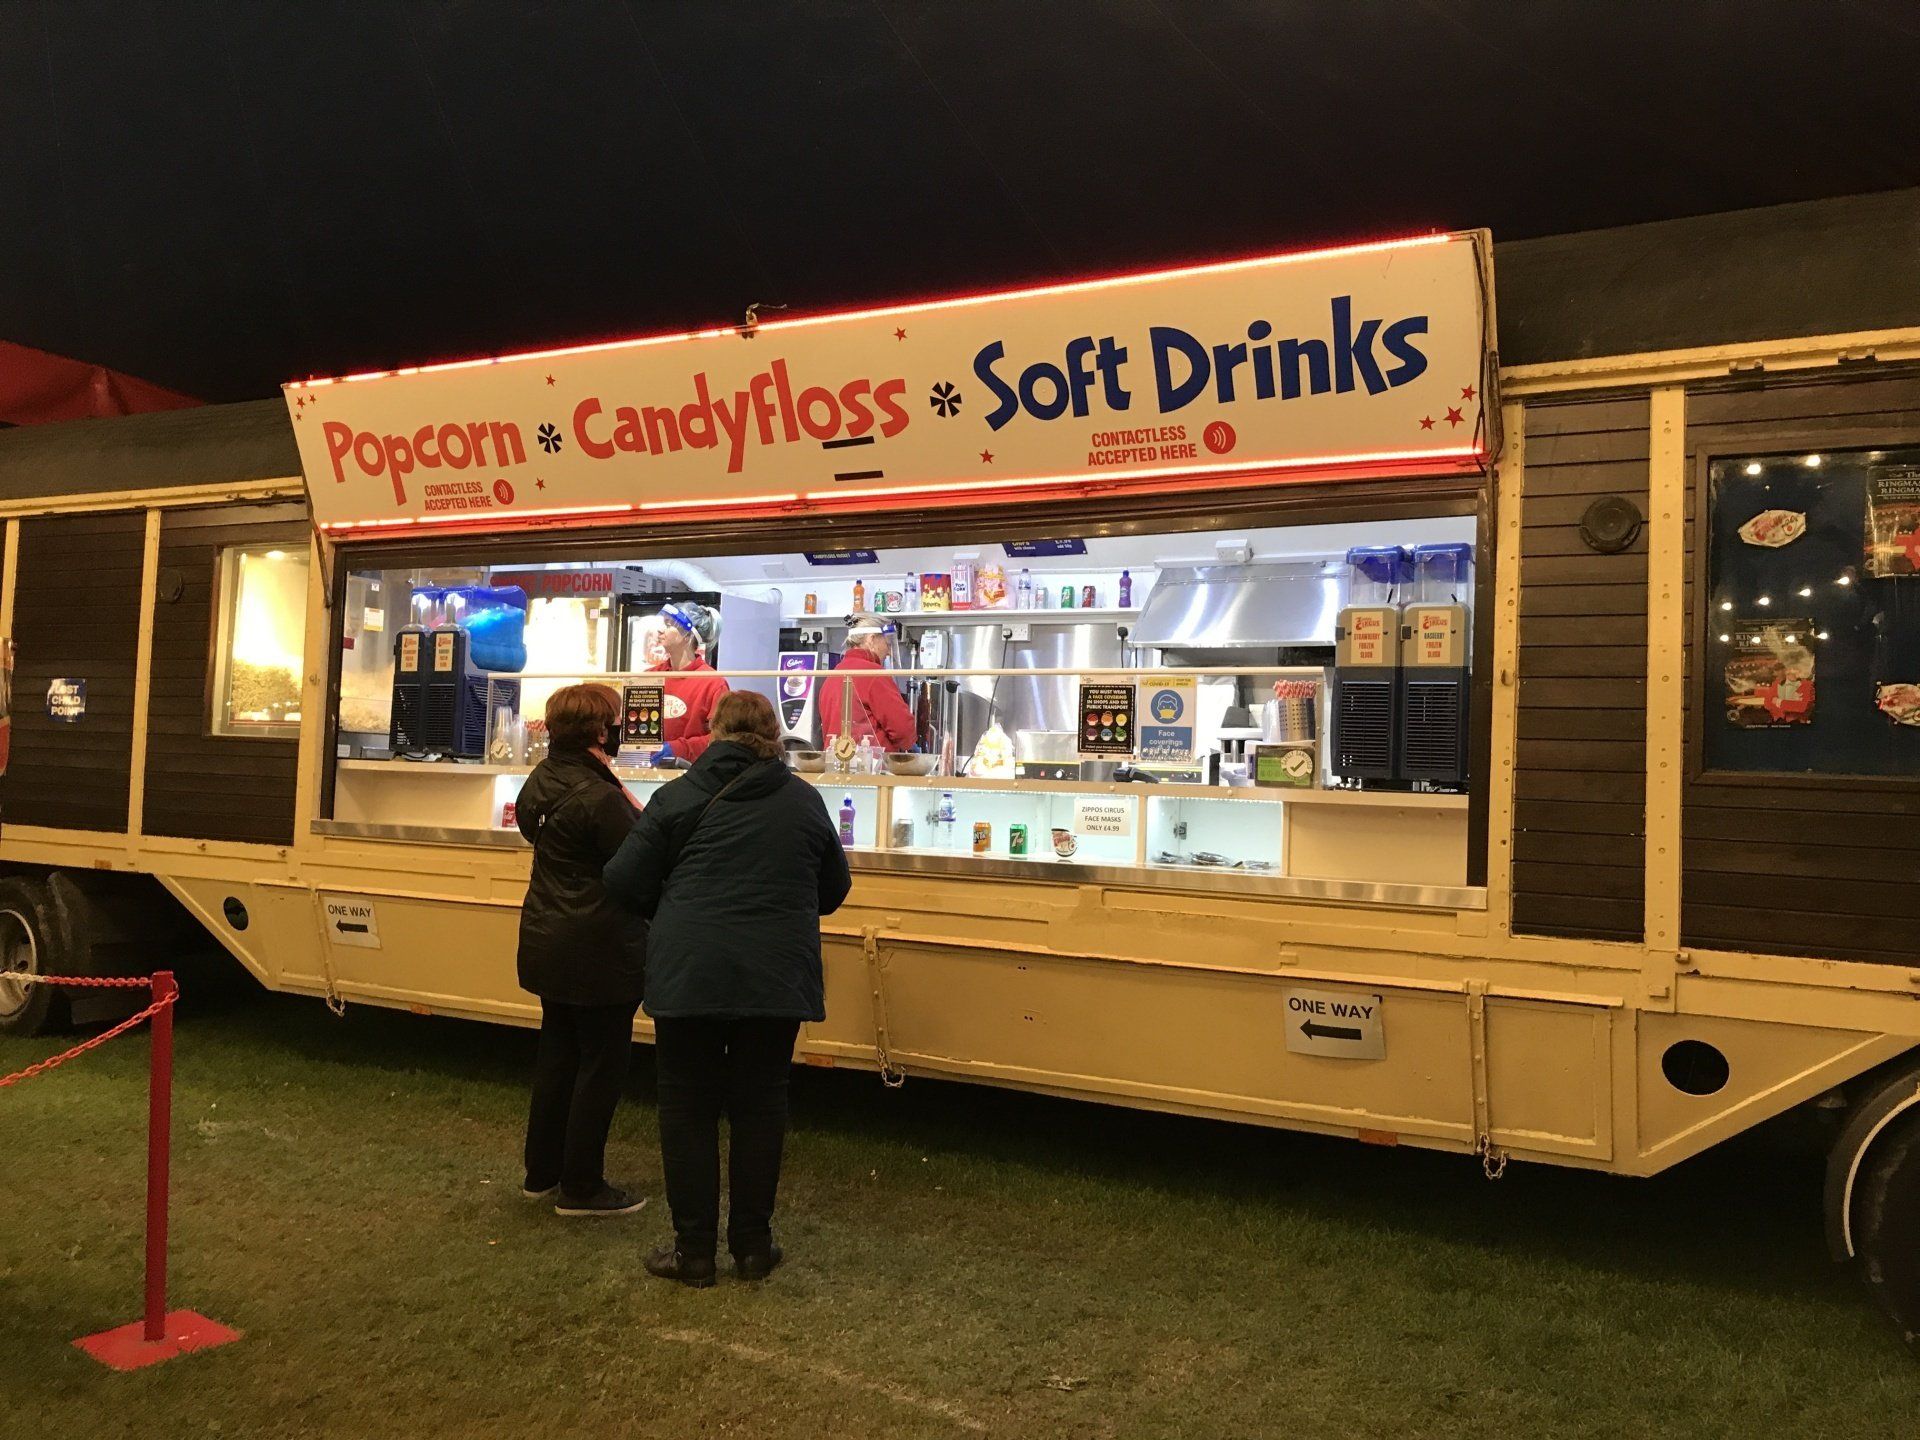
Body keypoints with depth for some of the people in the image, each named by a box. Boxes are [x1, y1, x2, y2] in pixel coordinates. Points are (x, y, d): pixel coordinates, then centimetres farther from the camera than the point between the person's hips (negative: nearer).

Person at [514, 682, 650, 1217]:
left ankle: (542, 1172, 30)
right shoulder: (601, 798, -23)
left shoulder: (541, 779, 3)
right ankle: (581, 1188, 12)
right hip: (598, 953, -9)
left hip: (548, 945, 9)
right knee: (601, 1066, 4)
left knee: (557, 1054, 19)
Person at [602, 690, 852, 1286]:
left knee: (688, 1107, 10)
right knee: (760, 1106, 13)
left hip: (689, 972, -2)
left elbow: (624, 883, -2)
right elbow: (834, 889, 13)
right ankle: (752, 1246, 21)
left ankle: (694, 1249, 17)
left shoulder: (679, 796, -3)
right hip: (778, 978, 2)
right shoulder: (805, 801, 3)